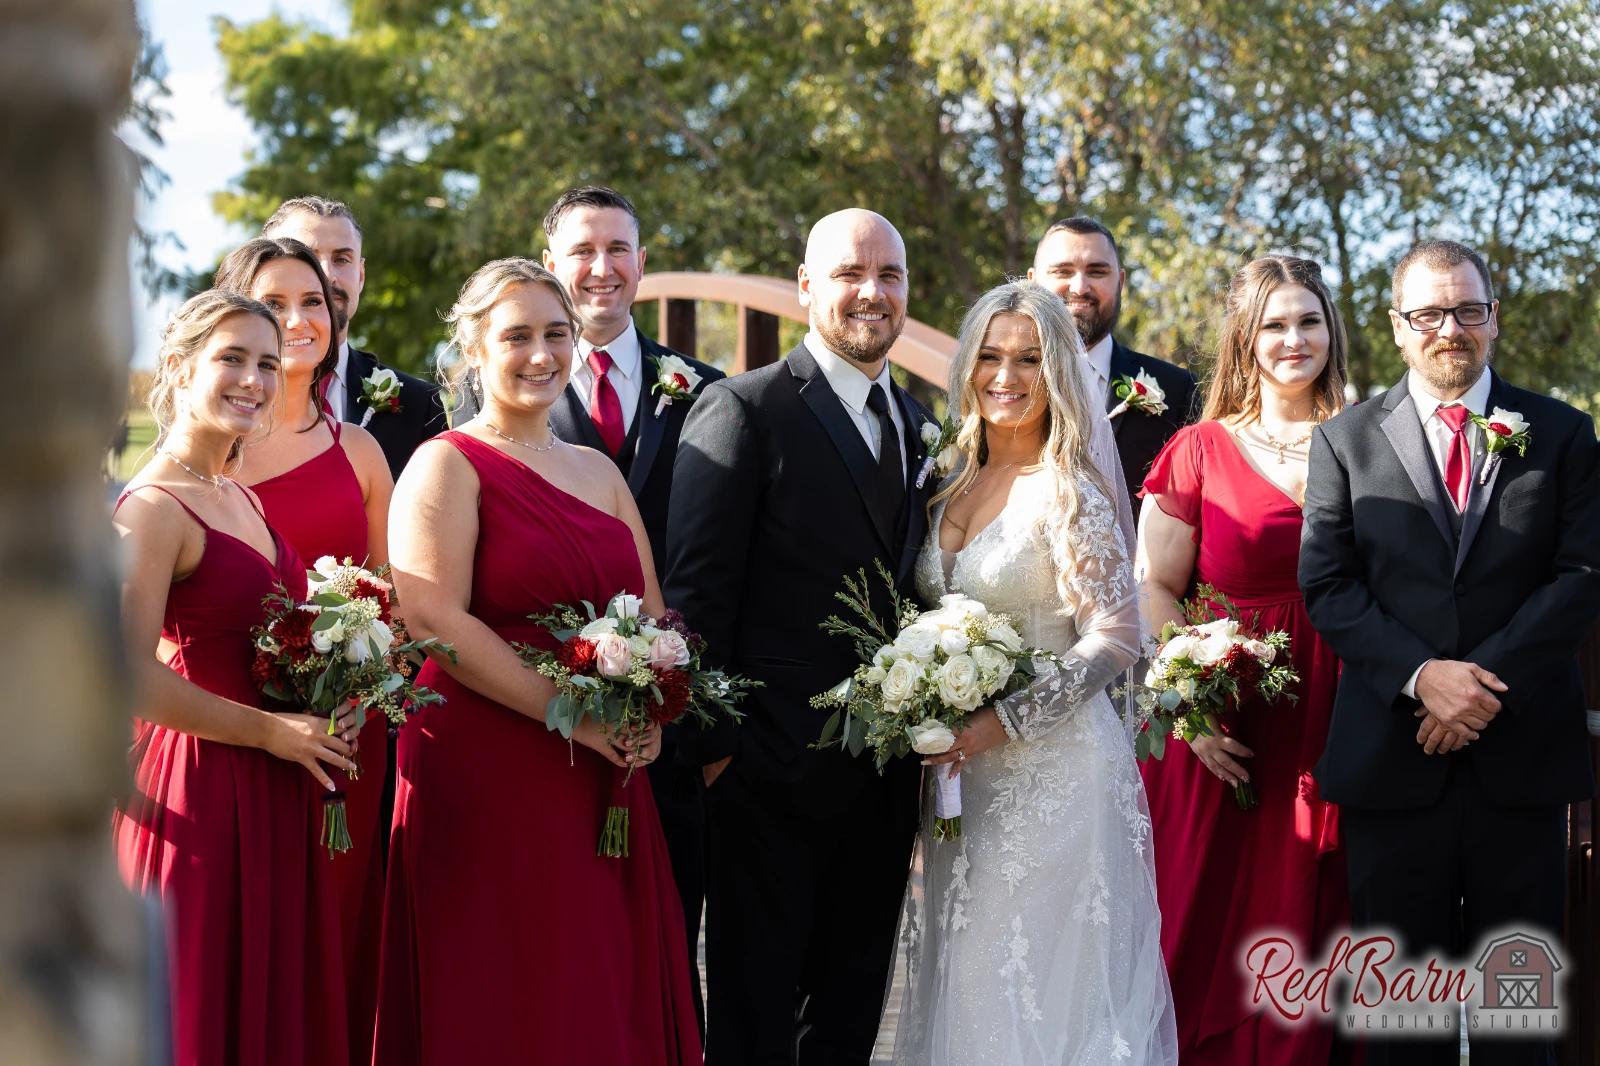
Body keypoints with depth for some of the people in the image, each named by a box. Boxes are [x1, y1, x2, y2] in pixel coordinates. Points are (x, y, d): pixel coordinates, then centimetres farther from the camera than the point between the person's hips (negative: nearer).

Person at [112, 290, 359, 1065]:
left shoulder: (243, 499, 13)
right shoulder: (153, 507, -14)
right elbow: (134, 679, -24)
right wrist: (270, 731, -16)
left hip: (275, 796, 9)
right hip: (204, 791, -9)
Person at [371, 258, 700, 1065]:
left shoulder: (600, 472, 17)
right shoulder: (448, 466, -3)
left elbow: (650, 615, 17)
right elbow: (438, 622, -14)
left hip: (603, 783, 6)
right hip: (486, 777, -6)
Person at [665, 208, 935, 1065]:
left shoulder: (921, 426, 13)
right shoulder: (742, 410, -8)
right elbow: (696, 592, -11)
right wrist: (712, 745, -14)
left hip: (885, 780, 6)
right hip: (773, 773, -6)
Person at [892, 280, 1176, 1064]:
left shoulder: (1068, 492, -10)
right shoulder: (952, 486, 10)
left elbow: (1115, 639, -14)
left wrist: (1003, 721, -20)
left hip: (1056, 772, -6)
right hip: (967, 777, 7)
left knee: (1050, 986, -2)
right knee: (971, 983, 10)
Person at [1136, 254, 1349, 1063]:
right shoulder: (1199, 450, 3)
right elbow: (1153, 587, 1)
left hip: (1335, 722, 1)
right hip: (1229, 728, -1)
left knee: (1310, 928, 7)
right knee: (1212, 932, 2)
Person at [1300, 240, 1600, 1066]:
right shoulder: (1345, 440, 7)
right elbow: (1326, 585, -1)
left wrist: (1487, 677, -13)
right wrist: (1421, 677, -15)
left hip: (1522, 757, 0)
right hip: (1393, 762, 0)